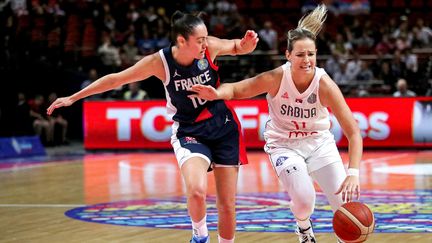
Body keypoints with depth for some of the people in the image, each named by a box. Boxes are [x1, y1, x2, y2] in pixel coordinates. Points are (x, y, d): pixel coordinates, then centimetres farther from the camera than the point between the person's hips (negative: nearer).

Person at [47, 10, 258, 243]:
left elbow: (237, 47, 9)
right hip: (189, 133, -2)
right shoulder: (160, 62, -17)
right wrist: (73, 98, -3)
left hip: (223, 128, 2)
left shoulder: (210, 47, -13)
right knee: (196, 190, -29)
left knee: (227, 206, 1)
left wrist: (247, 44, -16)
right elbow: (116, 78, -7)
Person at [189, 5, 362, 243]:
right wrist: (216, 94, -38)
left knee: (346, 201, -10)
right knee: (304, 198, -22)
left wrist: (353, 173, -37)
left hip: (319, 142, 1)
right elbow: (236, 89, -14)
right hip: (284, 144, -1)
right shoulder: (276, 79, -25)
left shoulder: (324, 84, -26)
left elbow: (353, 132, -26)